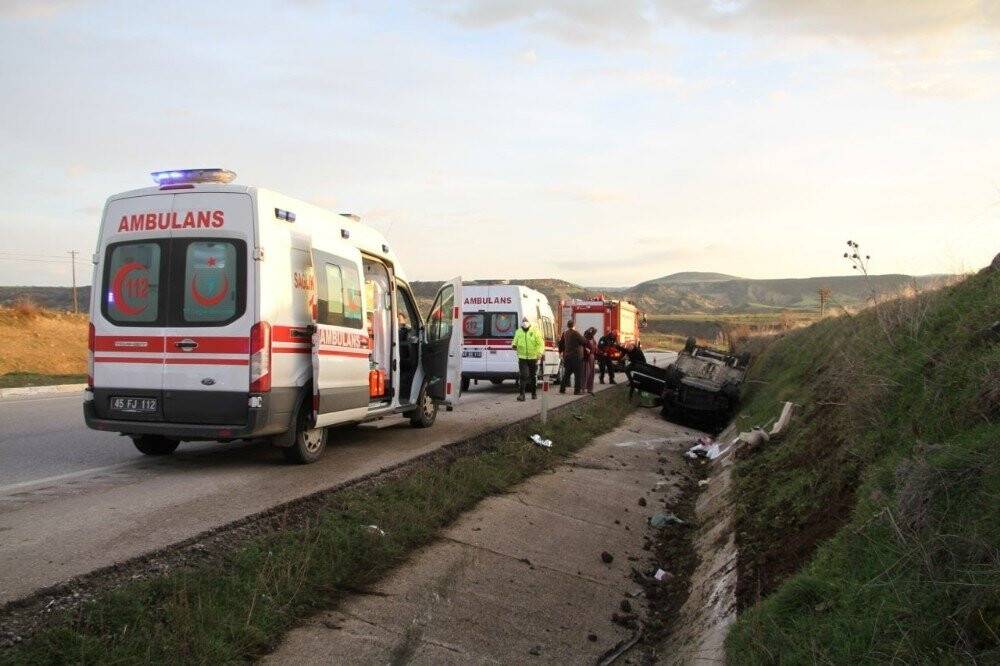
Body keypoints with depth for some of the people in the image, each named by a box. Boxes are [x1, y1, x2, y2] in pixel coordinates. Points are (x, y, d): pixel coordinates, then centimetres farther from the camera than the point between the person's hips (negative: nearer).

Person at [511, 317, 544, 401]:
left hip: (533, 358, 0)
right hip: (522, 358, 0)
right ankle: (521, 394, -12)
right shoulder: (518, 332, 8)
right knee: (523, 376, -11)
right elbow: (515, 342, 16)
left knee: (533, 376, 11)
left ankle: (534, 393, 27)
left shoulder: (535, 331, 0)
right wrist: (513, 346, -8)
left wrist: (540, 352, -17)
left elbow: (541, 343, -3)